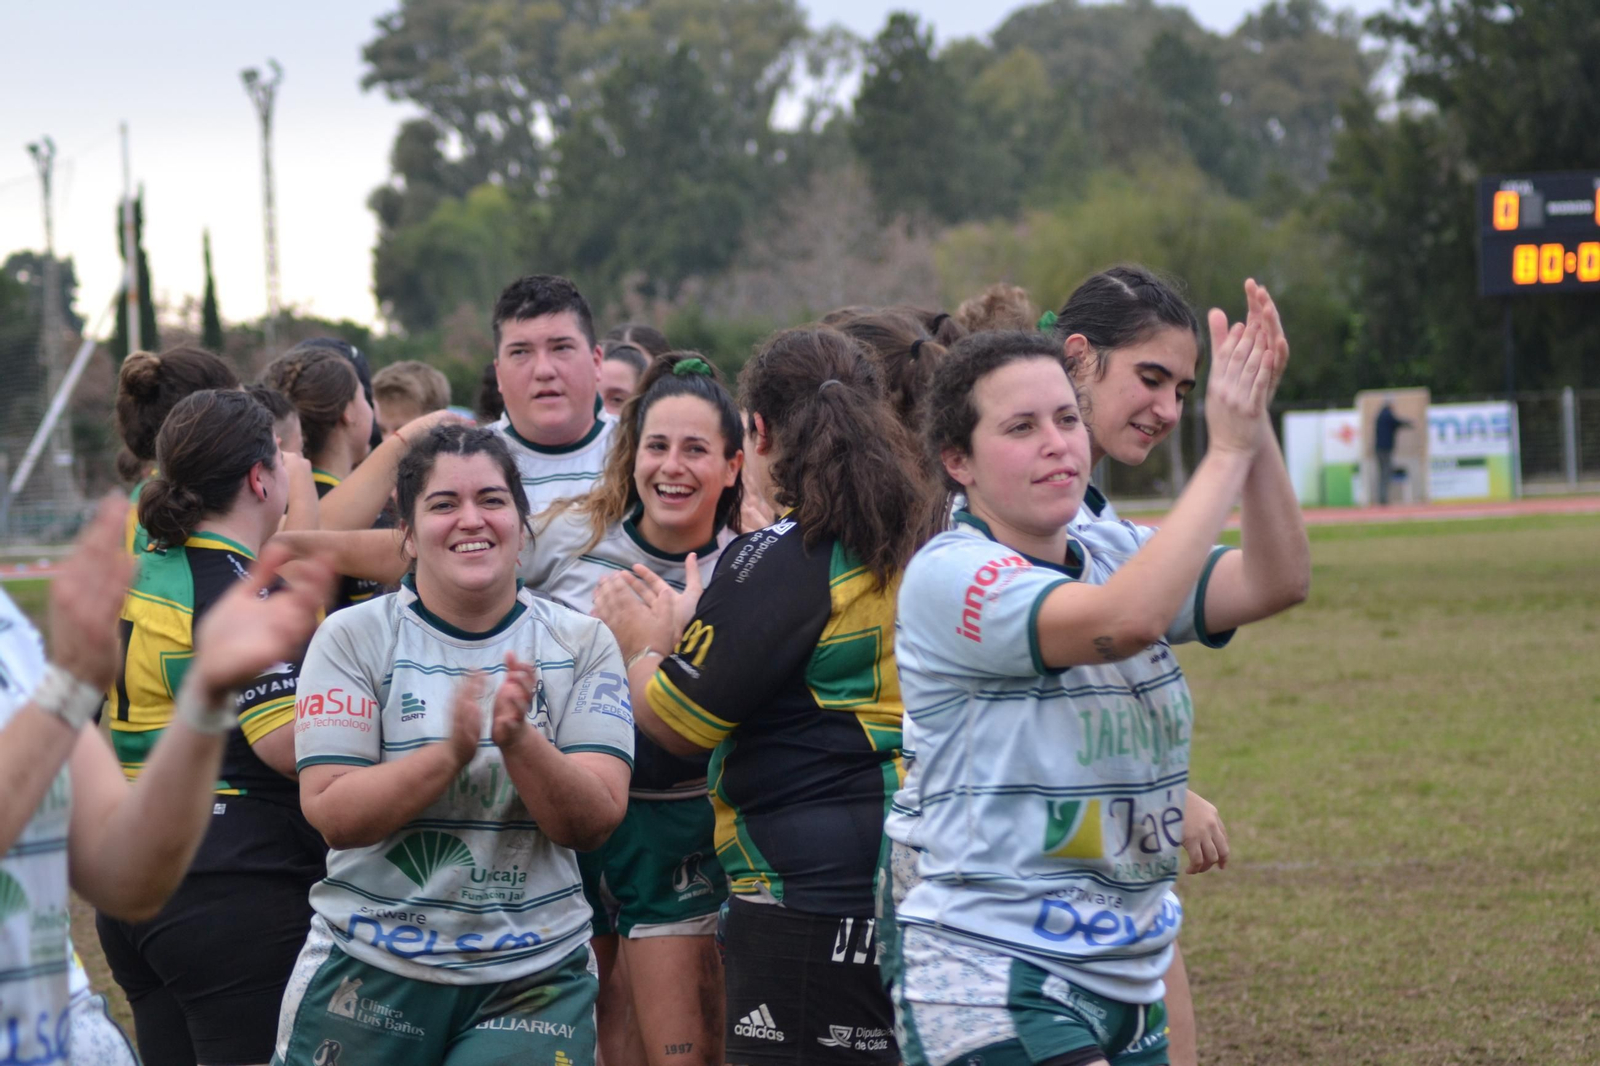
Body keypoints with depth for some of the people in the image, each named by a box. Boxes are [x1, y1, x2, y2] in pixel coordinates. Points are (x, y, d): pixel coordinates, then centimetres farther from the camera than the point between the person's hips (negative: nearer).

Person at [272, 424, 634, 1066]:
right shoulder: (354, 638, -3)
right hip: (370, 971, 0)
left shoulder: (581, 645, 1)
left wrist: (519, 740, -24)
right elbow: (332, 814, -11)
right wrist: (450, 753, -25)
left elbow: (595, 823, -7)